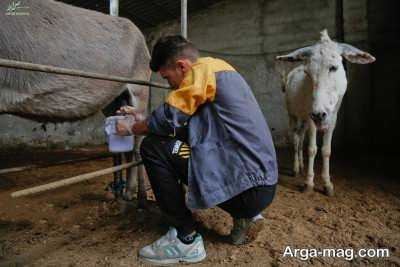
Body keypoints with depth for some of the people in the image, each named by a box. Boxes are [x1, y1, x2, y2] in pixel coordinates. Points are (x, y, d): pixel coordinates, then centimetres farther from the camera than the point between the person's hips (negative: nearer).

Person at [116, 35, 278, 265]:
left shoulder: (205, 68, -8)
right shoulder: (218, 72, 19)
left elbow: (168, 120, -10)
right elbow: (179, 122, 21)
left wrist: (131, 129, 9)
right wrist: (144, 120, 21)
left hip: (247, 185, -10)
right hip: (259, 184, 10)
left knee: (154, 148, -7)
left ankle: (186, 240, 2)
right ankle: (244, 217, 17)